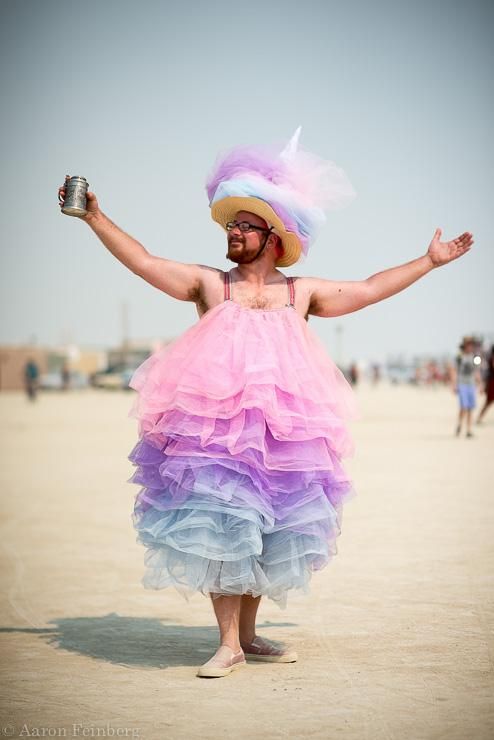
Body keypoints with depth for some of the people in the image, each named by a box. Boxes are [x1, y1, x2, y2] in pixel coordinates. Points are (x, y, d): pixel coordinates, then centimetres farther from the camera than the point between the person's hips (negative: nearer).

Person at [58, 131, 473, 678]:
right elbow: (143, 262, 6)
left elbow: (370, 289, 17)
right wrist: (95, 217, 2)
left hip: (282, 430, 2)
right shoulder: (209, 284, 9)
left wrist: (429, 261, 18)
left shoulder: (301, 292, 14)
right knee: (220, 529, -8)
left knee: (264, 532, 6)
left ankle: (248, 635, 19)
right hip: (214, 425, -2)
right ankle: (229, 644, -3)